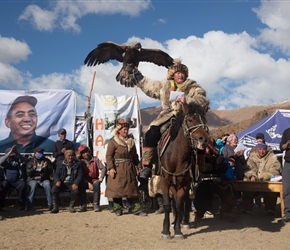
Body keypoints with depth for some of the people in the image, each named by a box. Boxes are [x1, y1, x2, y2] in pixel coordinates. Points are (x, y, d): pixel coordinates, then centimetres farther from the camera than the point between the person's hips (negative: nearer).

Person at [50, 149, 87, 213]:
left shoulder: (78, 163, 9)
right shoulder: (60, 164, 15)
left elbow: (80, 175, 0)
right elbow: (56, 174, 9)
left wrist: (76, 183, -18)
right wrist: (57, 181, -15)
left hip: (72, 182, -2)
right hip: (62, 182, 2)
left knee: (75, 190, -33)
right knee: (54, 189, -27)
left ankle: (71, 206, -9)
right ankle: (55, 207, -16)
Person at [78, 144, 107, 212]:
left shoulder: (95, 159, -2)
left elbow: (103, 169, -6)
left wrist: (100, 179, -14)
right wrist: (88, 183, -18)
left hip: (94, 180, 0)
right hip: (85, 181, 0)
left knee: (97, 185, -33)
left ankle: (96, 205, -27)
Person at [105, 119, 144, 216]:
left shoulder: (131, 141, 13)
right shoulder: (113, 141, -4)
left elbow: (135, 156, 18)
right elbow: (109, 156, -9)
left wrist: (139, 167, 12)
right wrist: (110, 168, -19)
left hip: (130, 168, 5)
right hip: (118, 169, -5)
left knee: (132, 188, 5)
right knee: (117, 188, -1)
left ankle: (135, 208, 10)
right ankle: (118, 209, 10)